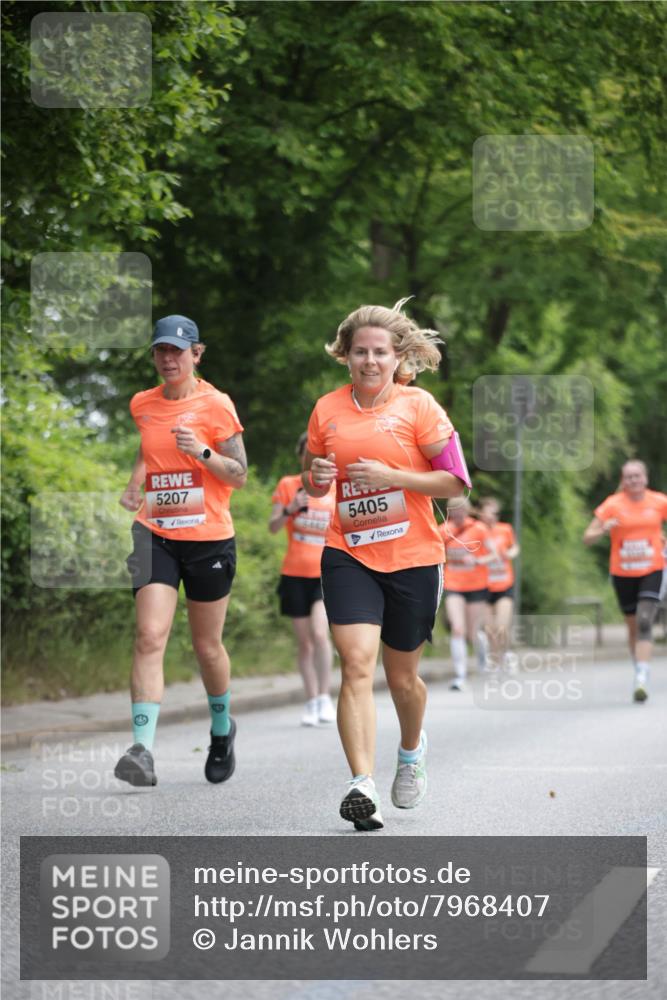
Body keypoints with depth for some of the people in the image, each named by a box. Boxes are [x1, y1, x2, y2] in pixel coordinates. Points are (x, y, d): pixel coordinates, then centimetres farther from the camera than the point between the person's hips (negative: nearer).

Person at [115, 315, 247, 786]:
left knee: (207, 646, 10)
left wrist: (202, 452, -20)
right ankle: (144, 749, -23)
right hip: (156, 535, 2)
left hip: (209, 539, -2)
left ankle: (222, 728, 37)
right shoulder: (142, 404, 8)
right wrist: (132, 490, 10)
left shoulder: (216, 404, -5)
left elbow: (240, 475, -4)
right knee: (150, 636, -15)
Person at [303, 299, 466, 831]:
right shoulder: (328, 409, 6)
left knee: (402, 675, 11)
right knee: (357, 663, -17)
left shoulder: (418, 405, -4)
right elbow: (312, 482, 18)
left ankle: (412, 749, 43)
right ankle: (362, 785, -22)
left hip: (413, 558, -1)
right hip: (348, 554, 1)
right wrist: (317, 478, -6)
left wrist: (391, 476, -17)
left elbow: (455, 481, -6)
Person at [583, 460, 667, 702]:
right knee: (633, 626, 10)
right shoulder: (613, 505, -5)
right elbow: (587, 538, -6)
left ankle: (642, 679, -24)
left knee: (645, 622, -18)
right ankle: (639, 671, 29)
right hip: (623, 573, 1)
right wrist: (603, 530, -26)